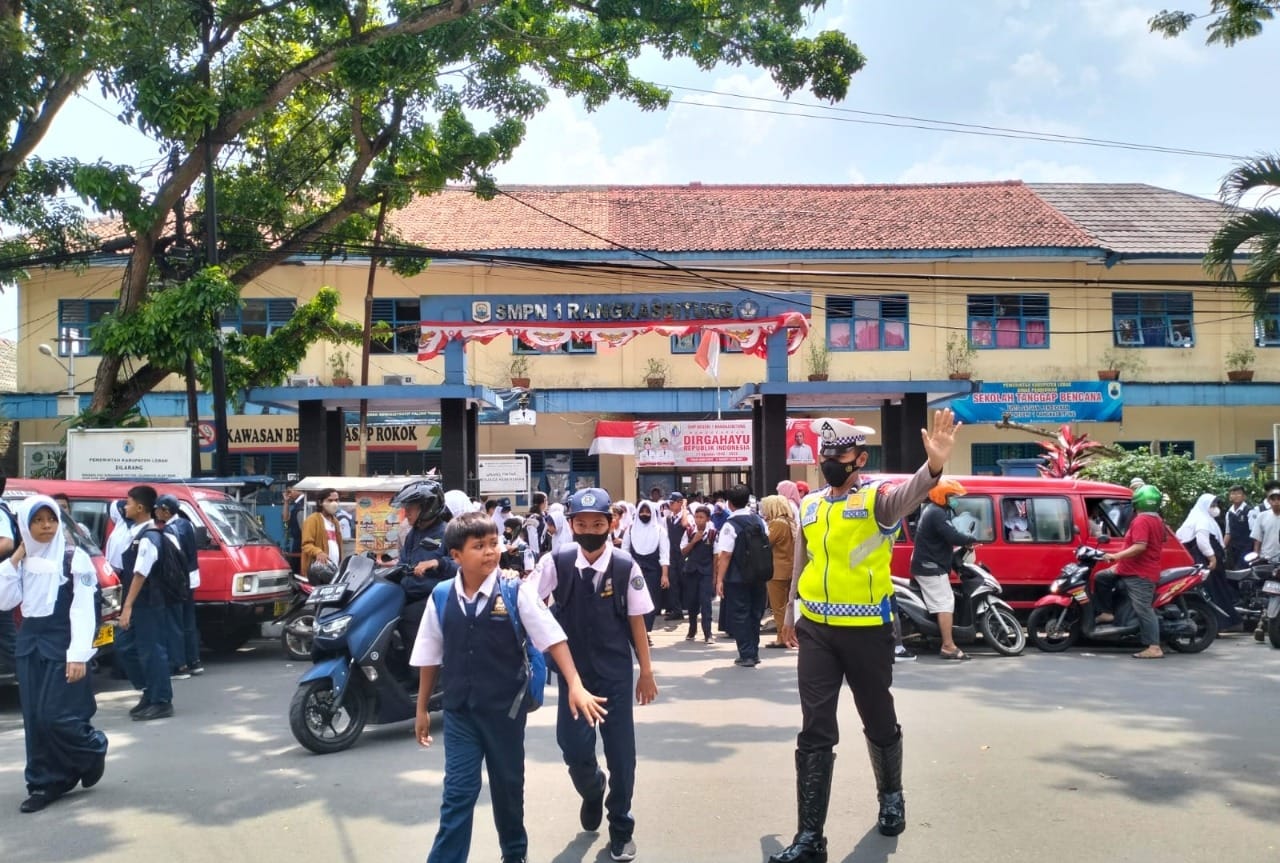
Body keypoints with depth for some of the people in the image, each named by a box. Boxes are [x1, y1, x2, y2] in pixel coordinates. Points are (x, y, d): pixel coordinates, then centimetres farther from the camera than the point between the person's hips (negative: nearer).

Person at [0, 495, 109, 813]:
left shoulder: (74, 558, -8)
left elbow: (83, 610, -12)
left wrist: (78, 656, -19)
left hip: (61, 646, -6)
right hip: (29, 645, 6)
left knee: (57, 717, -8)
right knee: (35, 719, 6)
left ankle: (94, 749, 19)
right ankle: (44, 783, 15)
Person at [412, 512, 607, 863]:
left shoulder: (516, 591, -11)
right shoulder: (441, 598, -4)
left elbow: (553, 638, -11)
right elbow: (429, 657, 7)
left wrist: (575, 686, -18)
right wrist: (422, 709, 12)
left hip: (505, 708, -1)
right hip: (459, 710, 1)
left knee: (508, 786, 16)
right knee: (458, 791, 1)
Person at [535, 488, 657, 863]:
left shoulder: (625, 567, -9)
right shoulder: (556, 563, -9)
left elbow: (636, 620, -2)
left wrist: (646, 671, 1)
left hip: (616, 673, 0)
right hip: (572, 672, 0)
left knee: (621, 750, 4)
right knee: (574, 748, -1)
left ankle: (621, 827, 26)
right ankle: (592, 792, 35)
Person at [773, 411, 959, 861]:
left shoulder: (877, 497, -9)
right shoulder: (809, 506, 8)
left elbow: (906, 495, -34)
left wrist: (933, 467, -54)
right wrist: (790, 613, 24)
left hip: (867, 631, -3)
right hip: (815, 631, 4)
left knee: (879, 722, 16)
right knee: (815, 733, 2)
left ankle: (891, 796, 44)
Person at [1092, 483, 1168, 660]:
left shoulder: (1141, 521, -16)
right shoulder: (1157, 520, 17)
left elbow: (1140, 547, -27)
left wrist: (1116, 556, -21)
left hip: (1139, 574, -11)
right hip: (1141, 570, 11)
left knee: (1143, 610, -11)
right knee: (1101, 578, 15)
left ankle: (1154, 648, -11)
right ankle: (1107, 613, 15)